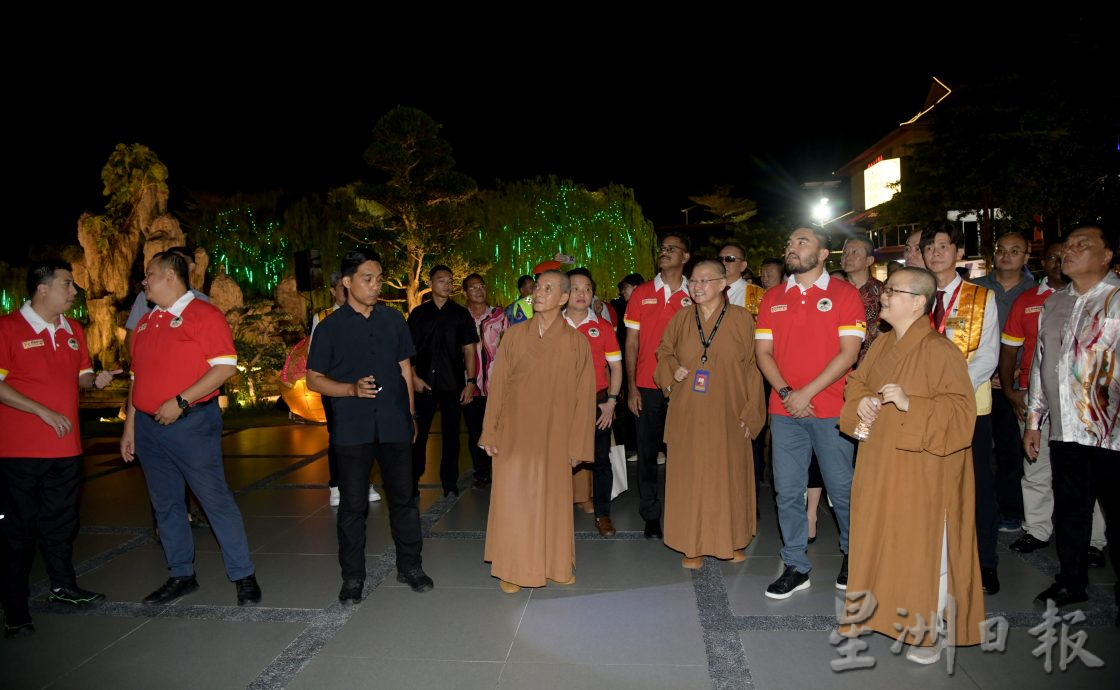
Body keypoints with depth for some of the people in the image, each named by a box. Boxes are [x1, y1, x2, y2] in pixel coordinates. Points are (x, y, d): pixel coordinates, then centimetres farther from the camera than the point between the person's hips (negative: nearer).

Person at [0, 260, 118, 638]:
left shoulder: (74, 331, 9)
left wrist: (96, 380, -4)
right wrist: (44, 411, -18)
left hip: (65, 446, 6)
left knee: (62, 522, 18)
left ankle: (63, 585, 35)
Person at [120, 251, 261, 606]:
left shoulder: (204, 315, -7)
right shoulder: (146, 322, 15)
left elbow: (225, 367, -15)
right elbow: (137, 377, 20)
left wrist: (180, 402, -19)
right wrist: (129, 427, 16)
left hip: (191, 423, -7)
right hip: (149, 426, 7)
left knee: (216, 499, -3)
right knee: (165, 504, 13)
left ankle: (243, 575, 7)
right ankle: (181, 576, 26)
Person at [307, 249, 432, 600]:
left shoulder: (393, 319, 6)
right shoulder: (331, 327, -2)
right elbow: (313, 379, 0)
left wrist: (410, 414, 11)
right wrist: (352, 389, -16)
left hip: (394, 424, 2)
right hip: (352, 427, -2)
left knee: (404, 498, 10)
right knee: (353, 505, 7)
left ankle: (410, 565, 26)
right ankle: (352, 576, 22)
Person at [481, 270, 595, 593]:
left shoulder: (577, 342, -3)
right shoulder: (514, 336, -1)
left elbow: (584, 395, -1)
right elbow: (497, 386, 1)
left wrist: (578, 444, -2)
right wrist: (490, 434, -1)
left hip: (554, 438, 0)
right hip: (515, 436, 0)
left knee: (554, 501, 10)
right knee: (513, 500, 4)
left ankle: (557, 565, 29)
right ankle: (513, 569, 20)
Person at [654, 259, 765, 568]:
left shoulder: (742, 319, -2)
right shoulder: (681, 318, 4)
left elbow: (753, 368, -1)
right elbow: (664, 353, 18)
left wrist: (750, 413, -4)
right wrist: (672, 371, -4)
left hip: (727, 415, -1)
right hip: (687, 416, 2)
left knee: (729, 475, 8)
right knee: (689, 476, 5)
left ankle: (732, 541, 26)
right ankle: (694, 545, 17)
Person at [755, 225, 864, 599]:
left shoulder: (844, 294, -1)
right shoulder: (772, 298, 10)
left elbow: (849, 352, -8)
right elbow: (763, 351, 6)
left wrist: (807, 393, -14)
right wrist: (785, 393, -8)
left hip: (831, 410, -3)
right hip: (784, 411, 3)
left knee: (842, 488, 7)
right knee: (788, 491, 6)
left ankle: (852, 557, 30)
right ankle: (796, 567, 19)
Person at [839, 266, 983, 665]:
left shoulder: (940, 352, -16)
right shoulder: (881, 346, 7)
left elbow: (960, 411, -19)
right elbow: (856, 384, 19)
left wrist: (909, 404, -28)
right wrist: (861, 403, -2)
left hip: (921, 471, -7)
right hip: (879, 464, 7)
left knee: (924, 546, 3)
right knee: (883, 540, 15)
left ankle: (932, 632, 19)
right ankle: (888, 613, 33)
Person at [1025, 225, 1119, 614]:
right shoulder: (1054, 304, 14)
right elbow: (1040, 362, 17)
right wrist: (1033, 420, 16)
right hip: (1065, 430, 6)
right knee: (1069, 509, 16)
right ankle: (1071, 581, 31)